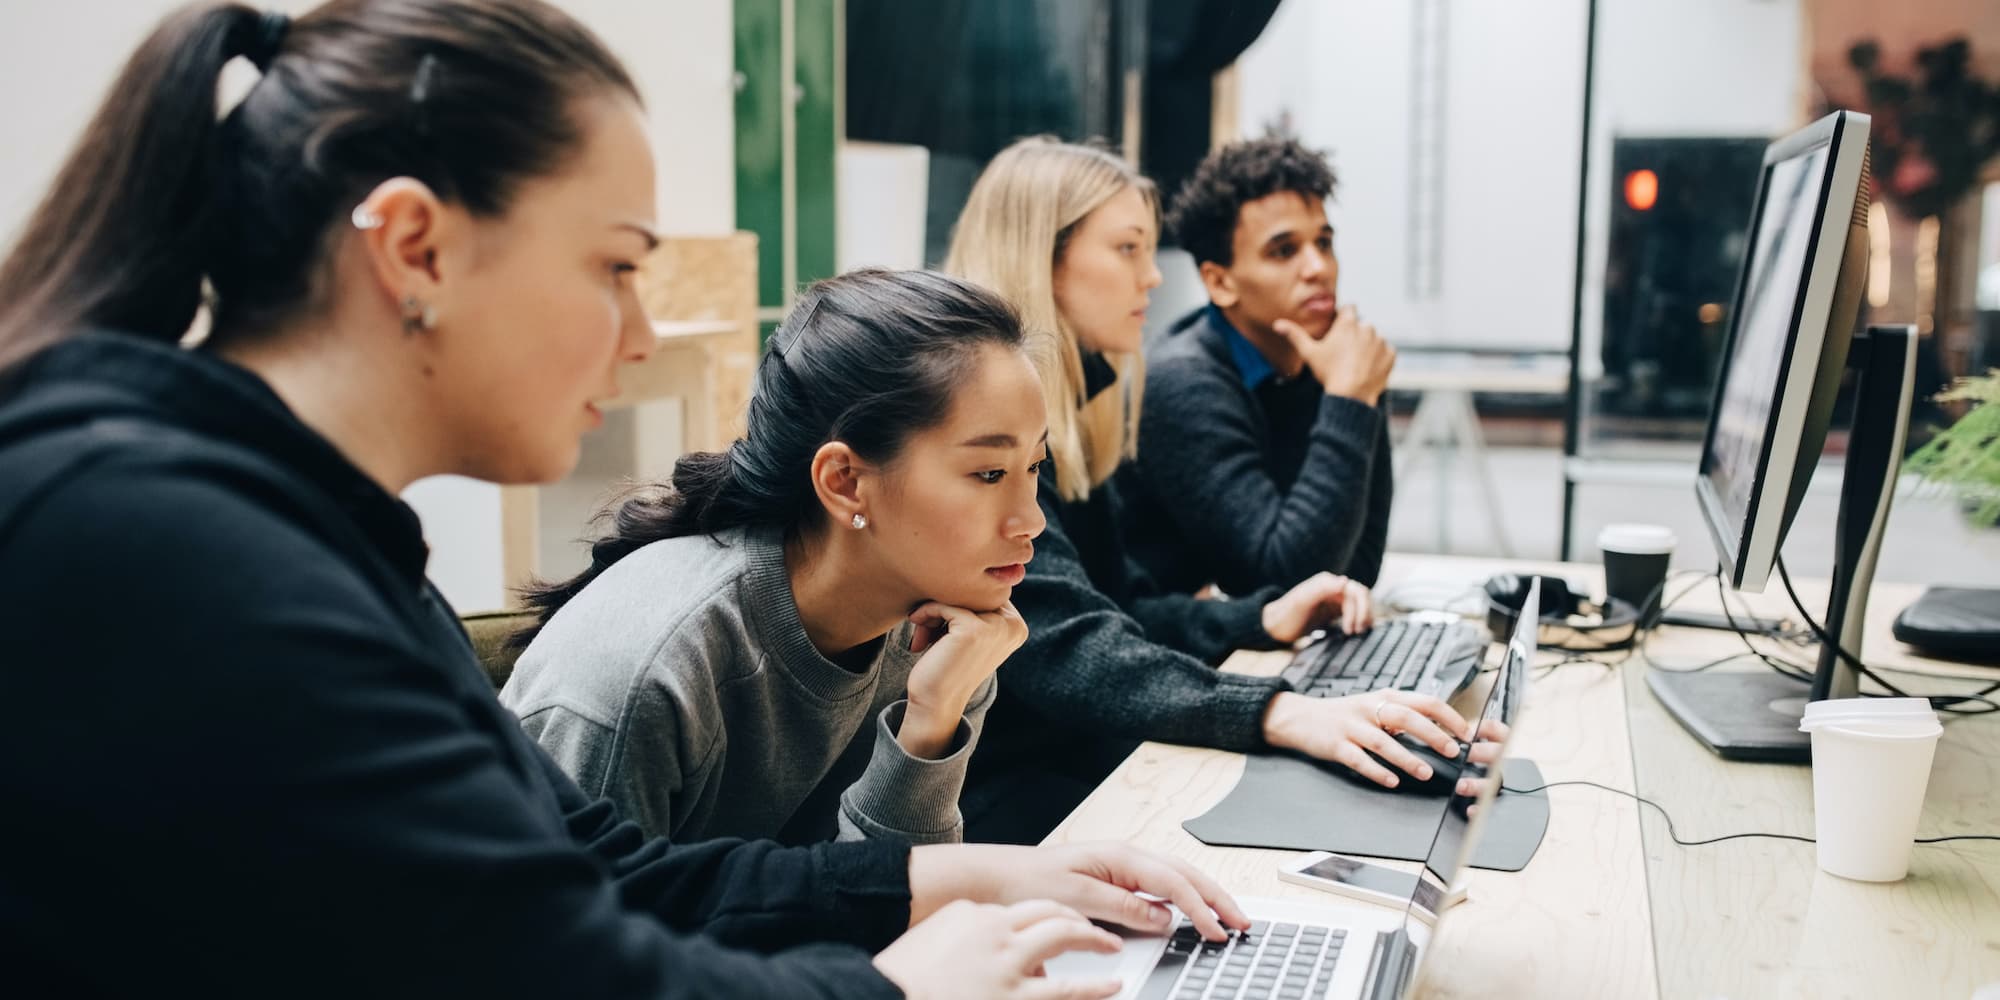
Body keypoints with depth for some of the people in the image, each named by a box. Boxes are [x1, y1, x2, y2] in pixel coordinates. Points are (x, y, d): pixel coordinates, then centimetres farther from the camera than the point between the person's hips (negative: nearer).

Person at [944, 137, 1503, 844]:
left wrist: (1264, 620, 3)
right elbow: (1068, 647, -28)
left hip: (1084, 758, 9)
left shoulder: (1063, 416, 13)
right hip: (1001, 796, -9)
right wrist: (1282, 714, -39)